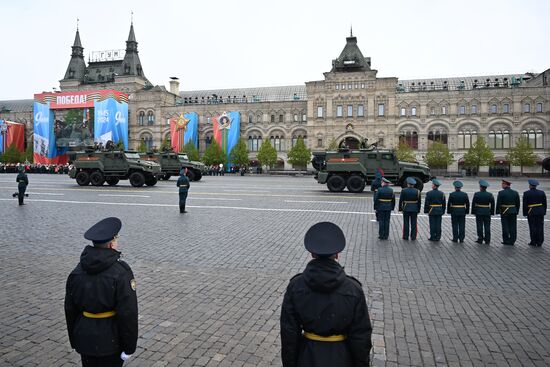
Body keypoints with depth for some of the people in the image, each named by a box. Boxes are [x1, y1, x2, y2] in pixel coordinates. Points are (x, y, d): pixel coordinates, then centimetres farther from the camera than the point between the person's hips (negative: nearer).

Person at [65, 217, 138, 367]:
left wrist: (74, 340, 18)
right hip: (110, 341, -5)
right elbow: (128, 314, -20)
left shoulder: (77, 271, -1)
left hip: (85, 339, 5)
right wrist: (129, 346, -10)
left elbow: (70, 310, 7)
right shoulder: (121, 272, -20)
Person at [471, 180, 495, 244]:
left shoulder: (476, 194, -6)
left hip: (479, 212, -2)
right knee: (487, 226, 5)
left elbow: (473, 204, -4)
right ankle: (487, 240, 7)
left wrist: (473, 212, 2)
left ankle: (480, 240, 4)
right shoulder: (490, 195, 2)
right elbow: (492, 205, 6)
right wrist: (492, 212, 13)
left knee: (479, 226, 2)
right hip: (487, 212, 2)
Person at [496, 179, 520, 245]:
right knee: (513, 227, 8)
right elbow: (518, 203, 9)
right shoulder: (515, 192, 5)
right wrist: (517, 211, 16)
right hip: (513, 212, 4)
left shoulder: (501, 193, -10)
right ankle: (512, 241, 12)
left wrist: (498, 211, -3)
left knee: (505, 227, 2)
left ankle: (506, 241, 6)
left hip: (504, 212, -4)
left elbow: (498, 203, -10)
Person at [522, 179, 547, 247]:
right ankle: (539, 242, 9)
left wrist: (525, 213, 0)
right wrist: (544, 212, 13)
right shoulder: (541, 192, 3)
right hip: (540, 212, 3)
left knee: (533, 227, 3)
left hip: (531, 212, -3)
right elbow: (545, 203, 6)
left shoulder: (526, 193, -7)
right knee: (540, 227, 5)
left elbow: (524, 204, -7)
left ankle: (533, 242, 6)